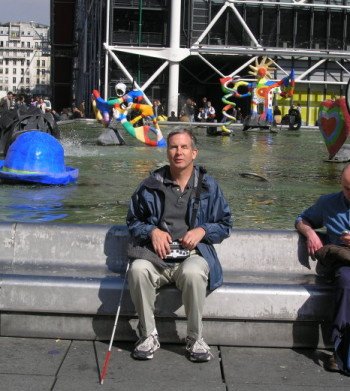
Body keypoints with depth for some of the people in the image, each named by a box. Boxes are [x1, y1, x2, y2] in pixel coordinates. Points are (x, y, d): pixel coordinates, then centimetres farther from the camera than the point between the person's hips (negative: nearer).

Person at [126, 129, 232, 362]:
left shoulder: (208, 186, 12)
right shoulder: (152, 185, 13)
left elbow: (225, 224, 17)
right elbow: (133, 220, 21)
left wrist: (202, 231, -4)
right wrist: (152, 231, -1)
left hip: (193, 254, -1)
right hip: (157, 255, 1)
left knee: (192, 272, -38)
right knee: (138, 269, -34)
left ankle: (195, 338, -17)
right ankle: (148, 335, -15)